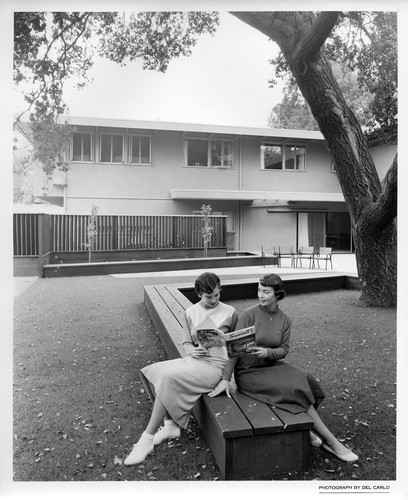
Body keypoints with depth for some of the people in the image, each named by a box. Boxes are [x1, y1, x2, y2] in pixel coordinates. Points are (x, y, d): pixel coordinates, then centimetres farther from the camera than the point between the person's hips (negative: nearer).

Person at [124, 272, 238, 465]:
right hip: (194, 361, 6)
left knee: (168, 379, -26)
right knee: (153, 372, -15)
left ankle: (147, 439, -14)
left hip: (215, 365, -6)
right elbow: (186, 342, 11)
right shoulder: (190, 312, 9)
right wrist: (191, 350, -11)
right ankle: (170, 426, -4)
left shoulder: (229, 313, -1)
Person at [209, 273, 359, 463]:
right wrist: (225, 379, -20)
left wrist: (268, 352, -24)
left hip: (272, 366, 5)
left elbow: (284, 350, -1)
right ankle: (331, 442, -9)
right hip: (248, 371, -5)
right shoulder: (249, 314, -13)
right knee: (295, 390, -23)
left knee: (305, 380, -22)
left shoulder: (284, 319, 2)